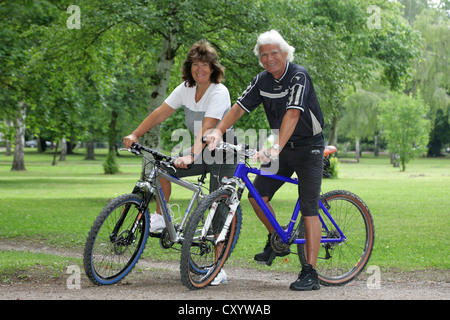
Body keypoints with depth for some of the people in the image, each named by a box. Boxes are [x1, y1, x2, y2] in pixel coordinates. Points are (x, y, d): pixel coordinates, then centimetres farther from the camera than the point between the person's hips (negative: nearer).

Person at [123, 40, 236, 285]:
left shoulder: (219, 93, -23)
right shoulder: (186, 89, -3)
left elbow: (206, 128, -35)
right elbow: (161, 113, -4)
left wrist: (190, 156, -47)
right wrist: (135, 134, -15)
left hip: (223, 156, -6)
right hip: (200, 153, 6)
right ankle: (160, 218, 3)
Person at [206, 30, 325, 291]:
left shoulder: (298, 76, -19)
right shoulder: (262, 81, 2)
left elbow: (292, 114, -32)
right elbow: (240, 106, -3)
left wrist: (276, 147, -43)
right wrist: (219, 131, -21)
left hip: (308, 147, -7)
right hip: (282, 149, 7)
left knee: (309, 209, -10)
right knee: (257, 195, -4)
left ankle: (310, 274, -10)